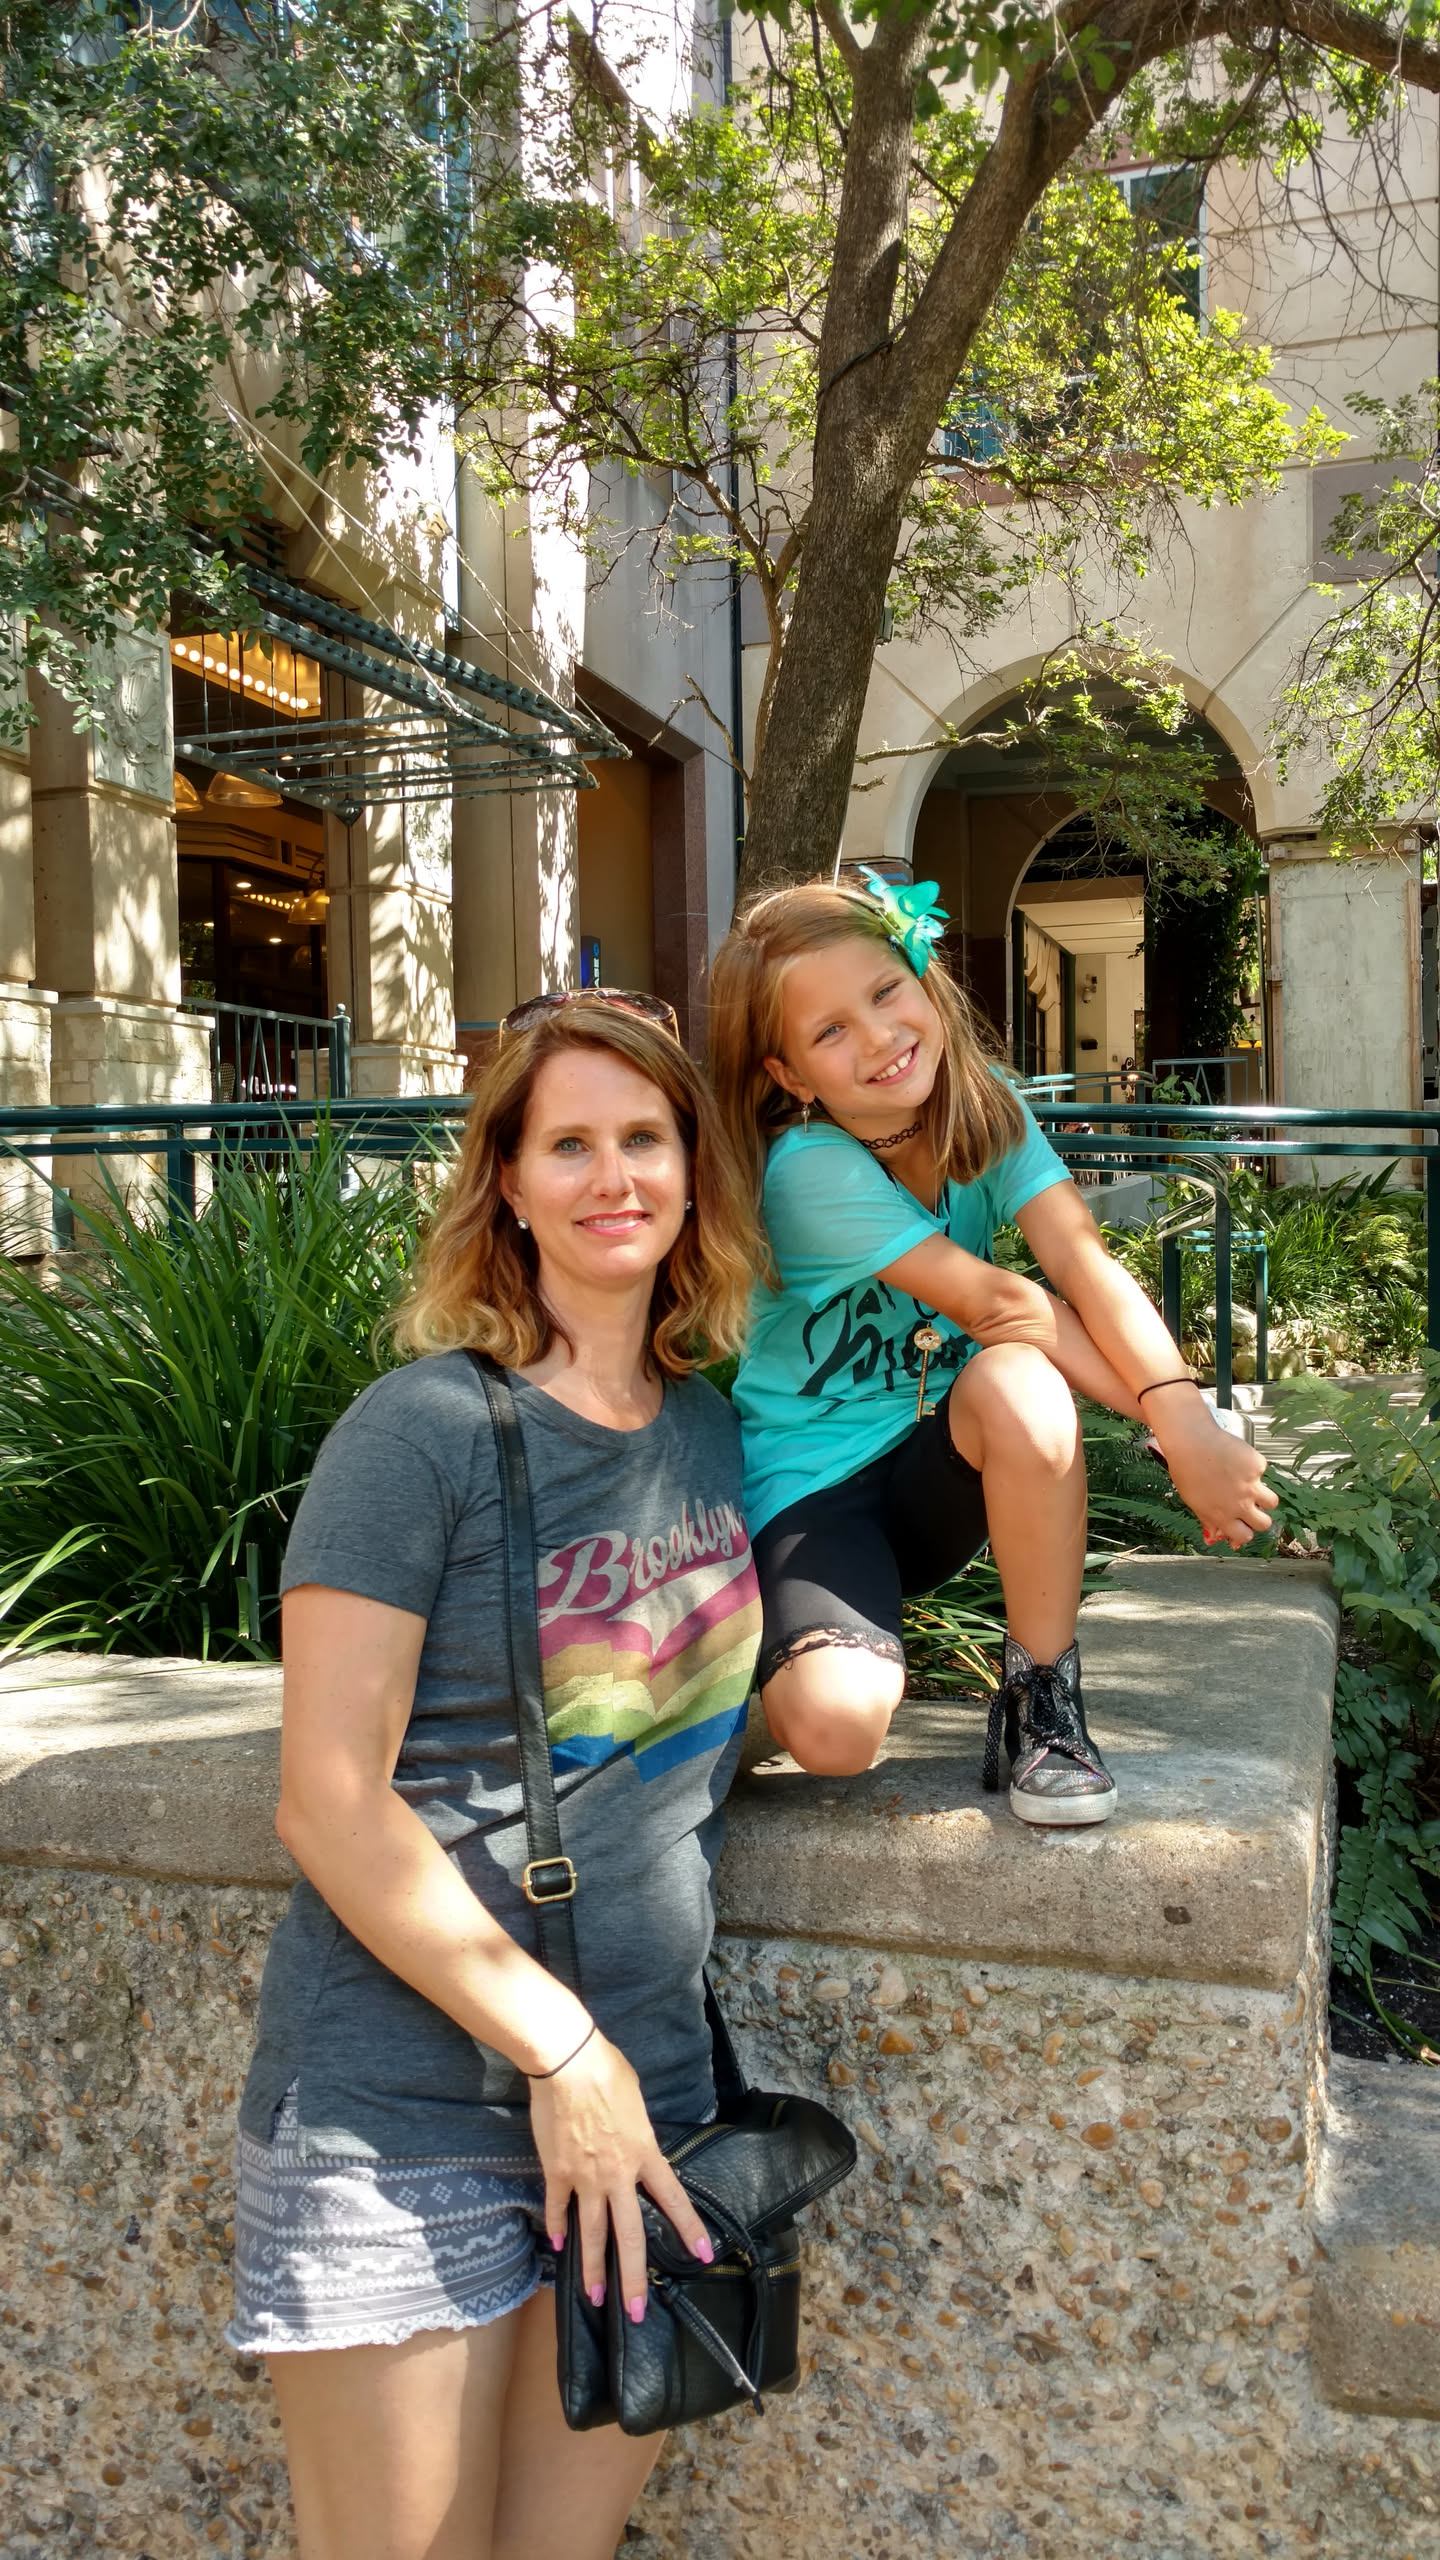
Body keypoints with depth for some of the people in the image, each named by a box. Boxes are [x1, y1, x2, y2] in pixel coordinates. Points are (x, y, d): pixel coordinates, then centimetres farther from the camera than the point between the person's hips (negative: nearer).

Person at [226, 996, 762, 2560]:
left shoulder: (711, 1423, 7)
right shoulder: (428, 1430, -12)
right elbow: (330, 1801, -14)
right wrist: (560, 2046, -13)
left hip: (645, 2089, 6)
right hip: (400, 2118, -5)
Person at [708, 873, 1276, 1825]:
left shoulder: (987, 1112, -5)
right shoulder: (809, 1167, -22)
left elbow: (1087, 1265, -20)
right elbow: (996, 1303, -23)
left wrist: (1189, 1422, -35)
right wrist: (1171, 1414, -24)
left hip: (939, 1466, 4)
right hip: (814, 1487, -4)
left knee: (1020, 1386, -33)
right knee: (835, 1728, -31)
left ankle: (1044, 1698, -13)